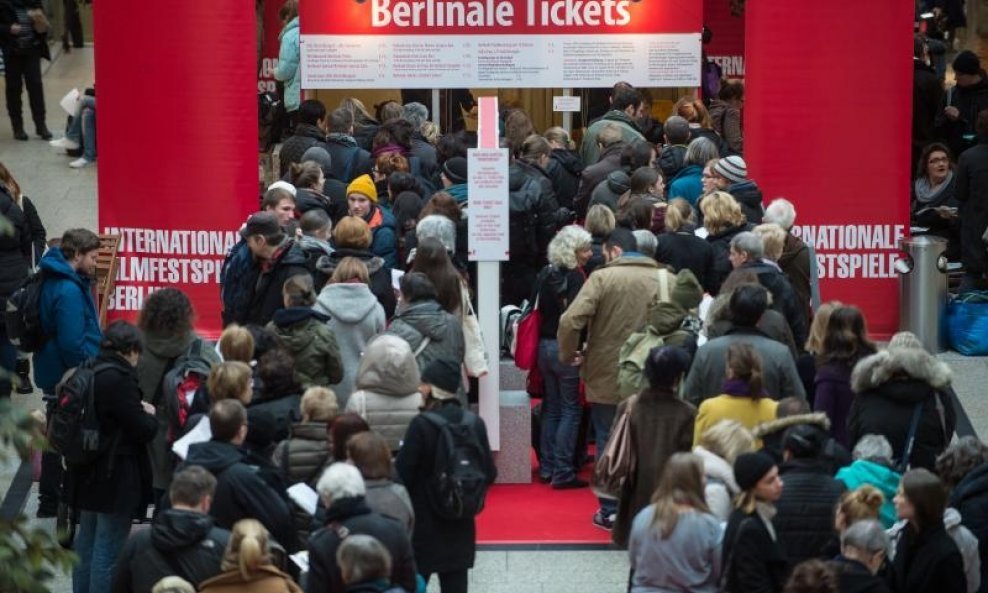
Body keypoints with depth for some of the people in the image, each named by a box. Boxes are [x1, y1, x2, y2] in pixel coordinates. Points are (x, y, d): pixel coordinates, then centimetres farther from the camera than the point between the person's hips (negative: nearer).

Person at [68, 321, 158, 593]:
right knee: (109, 547, -2)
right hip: (116, 477, -9)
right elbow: (142, 430, -18)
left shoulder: (88, 373, 5)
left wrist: (138, 411, 9)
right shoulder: (119, 378, -21)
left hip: (88, 474, 9)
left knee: (87, 539, 19)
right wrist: (150, 415, 2)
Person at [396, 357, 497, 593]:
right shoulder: (475, 423, -1)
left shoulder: (422, 424, -16)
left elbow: (401, 476, -16)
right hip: (460, 525, 5)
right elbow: (489, 475, 4)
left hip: (424, 524, -5)